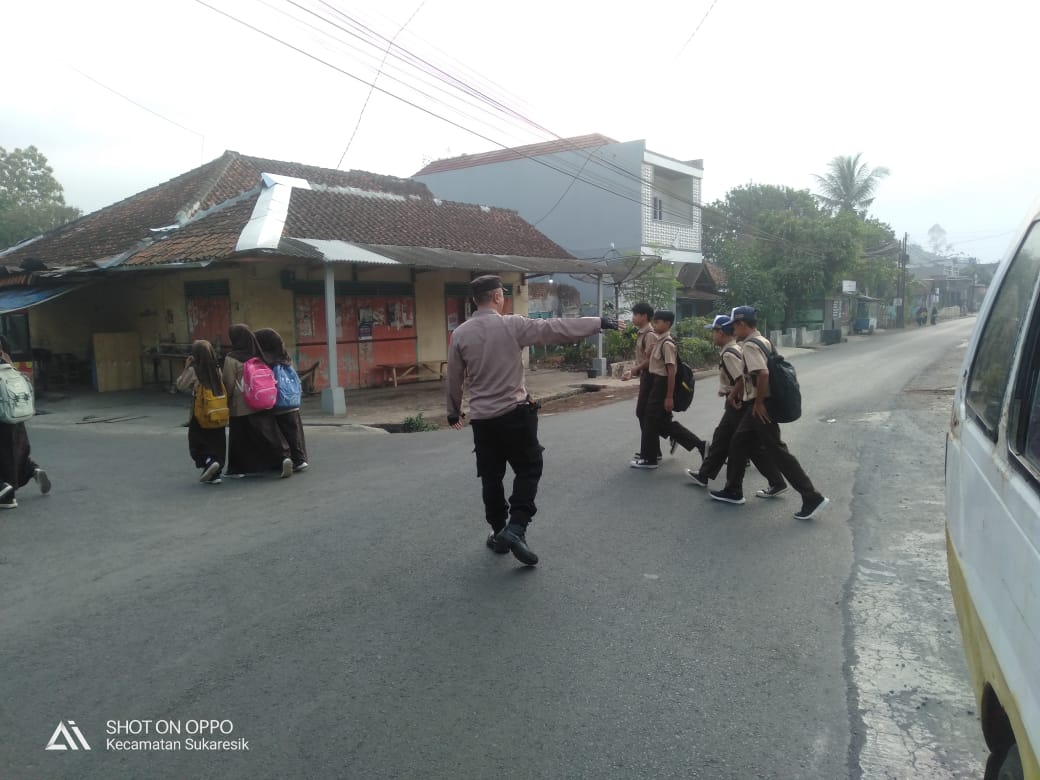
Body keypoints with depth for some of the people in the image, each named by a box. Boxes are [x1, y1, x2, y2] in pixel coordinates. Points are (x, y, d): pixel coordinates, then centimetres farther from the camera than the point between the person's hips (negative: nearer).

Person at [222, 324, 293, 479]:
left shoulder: (231, 359, -12)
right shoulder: (257, 355, 3)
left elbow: (228, 384, -8)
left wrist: (227, 402, 6)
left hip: (241, 407, -4)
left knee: (240, 438, 8)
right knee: (269, 433, 7)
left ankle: (237, 468, 17)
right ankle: (283, 457, -10)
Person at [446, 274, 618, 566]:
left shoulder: (460, 334, -1)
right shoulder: (512, 325, -10)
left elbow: (454, 377, 7)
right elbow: (557, 329, -8)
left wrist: (453, 411, 22)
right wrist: (598, 322, 1)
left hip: (482, 417, 3)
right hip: (515, 413, -3)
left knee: (491, 477, 13)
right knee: (528, 469, 10)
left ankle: (499, 533, 21)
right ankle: (515, 527, -4)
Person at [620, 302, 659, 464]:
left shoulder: (650, 334, -17)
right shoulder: (642, 334, 14)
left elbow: (650, 359, -21)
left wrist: (635, 370, -12)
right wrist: (633, 372, 10)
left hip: (649, 377, -10)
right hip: (645, 376, 10)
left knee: (645, 414, -5)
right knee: (644, 413, 13)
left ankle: (650, 453, 2)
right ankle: (651, 451, 21)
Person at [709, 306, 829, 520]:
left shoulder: (749, 345, -18)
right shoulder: (761, 341, 14)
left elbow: (763, 374, -30)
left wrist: (759, 402, -22)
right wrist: (736, 390, 26)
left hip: (760, 406, -10)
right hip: (756, 404, 10)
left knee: (776, 451, -7)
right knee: (738, 443, 17)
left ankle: (812, 498, -4)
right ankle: (733, 491, 27)